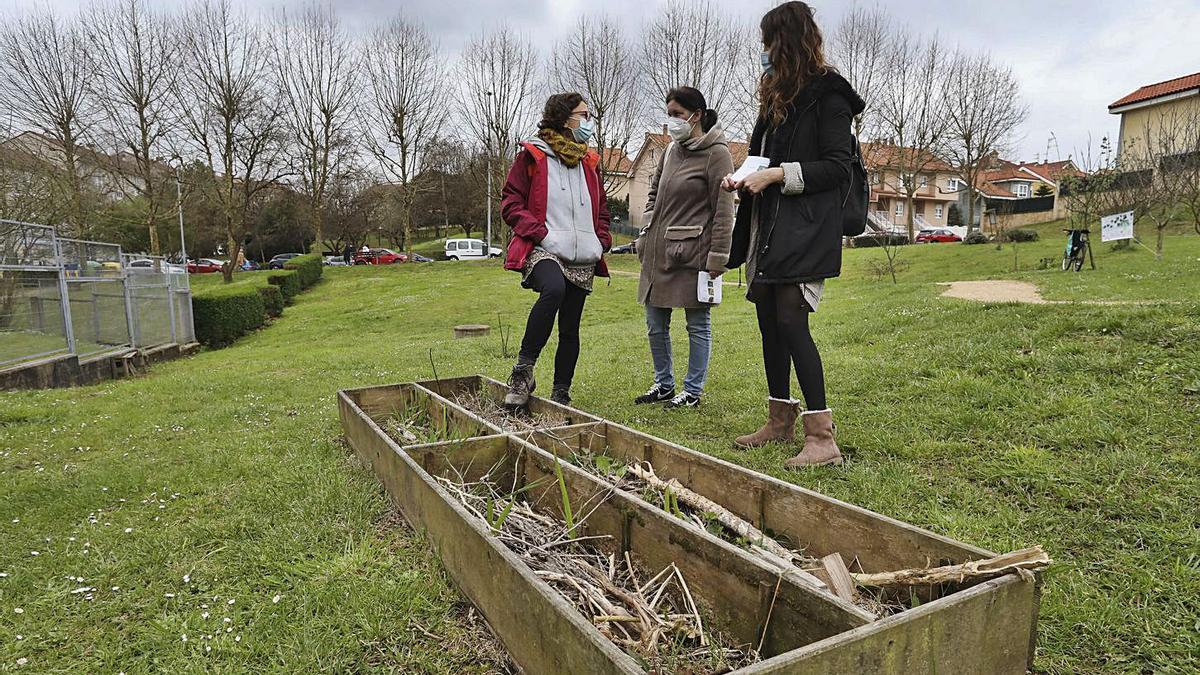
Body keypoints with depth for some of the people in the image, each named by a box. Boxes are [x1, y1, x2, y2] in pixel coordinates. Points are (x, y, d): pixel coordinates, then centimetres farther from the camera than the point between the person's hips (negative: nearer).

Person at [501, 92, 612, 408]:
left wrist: (602, 240, 11)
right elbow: (510, 204, -2)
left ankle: (560, 396, 17)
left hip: (582, 259, 6)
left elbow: (601, 208, 28)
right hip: (543, 251, -6)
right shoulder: (532, 156, 2)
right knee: (554, 289, -36)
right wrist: (540, 233, -14)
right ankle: (523, 370, -24)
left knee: (570, 328, 5)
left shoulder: (589, 161, 20)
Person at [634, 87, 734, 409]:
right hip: (659, 251, 8)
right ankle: (663, 384, 28)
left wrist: (717, 257, -15)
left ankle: (693, 391, 15)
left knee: (698, 325, 4)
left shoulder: (716, 153, -7)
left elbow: (723, 210, -11)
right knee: (656, 325, 13)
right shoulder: (671, 149, 13)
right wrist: (648, 231, 15)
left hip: (692, 252, -8)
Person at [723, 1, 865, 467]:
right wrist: (744, 179, 7)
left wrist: (779, 174, -16)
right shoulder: (776, 98, 20)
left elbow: (838, 167, -10)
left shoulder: (827, 95, -5)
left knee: (790, 319, -17)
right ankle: (781, 420, 21)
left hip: (805, 230, -9)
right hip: (768, 228, 9)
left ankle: (822, 437, -12)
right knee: (769, 322, 9)